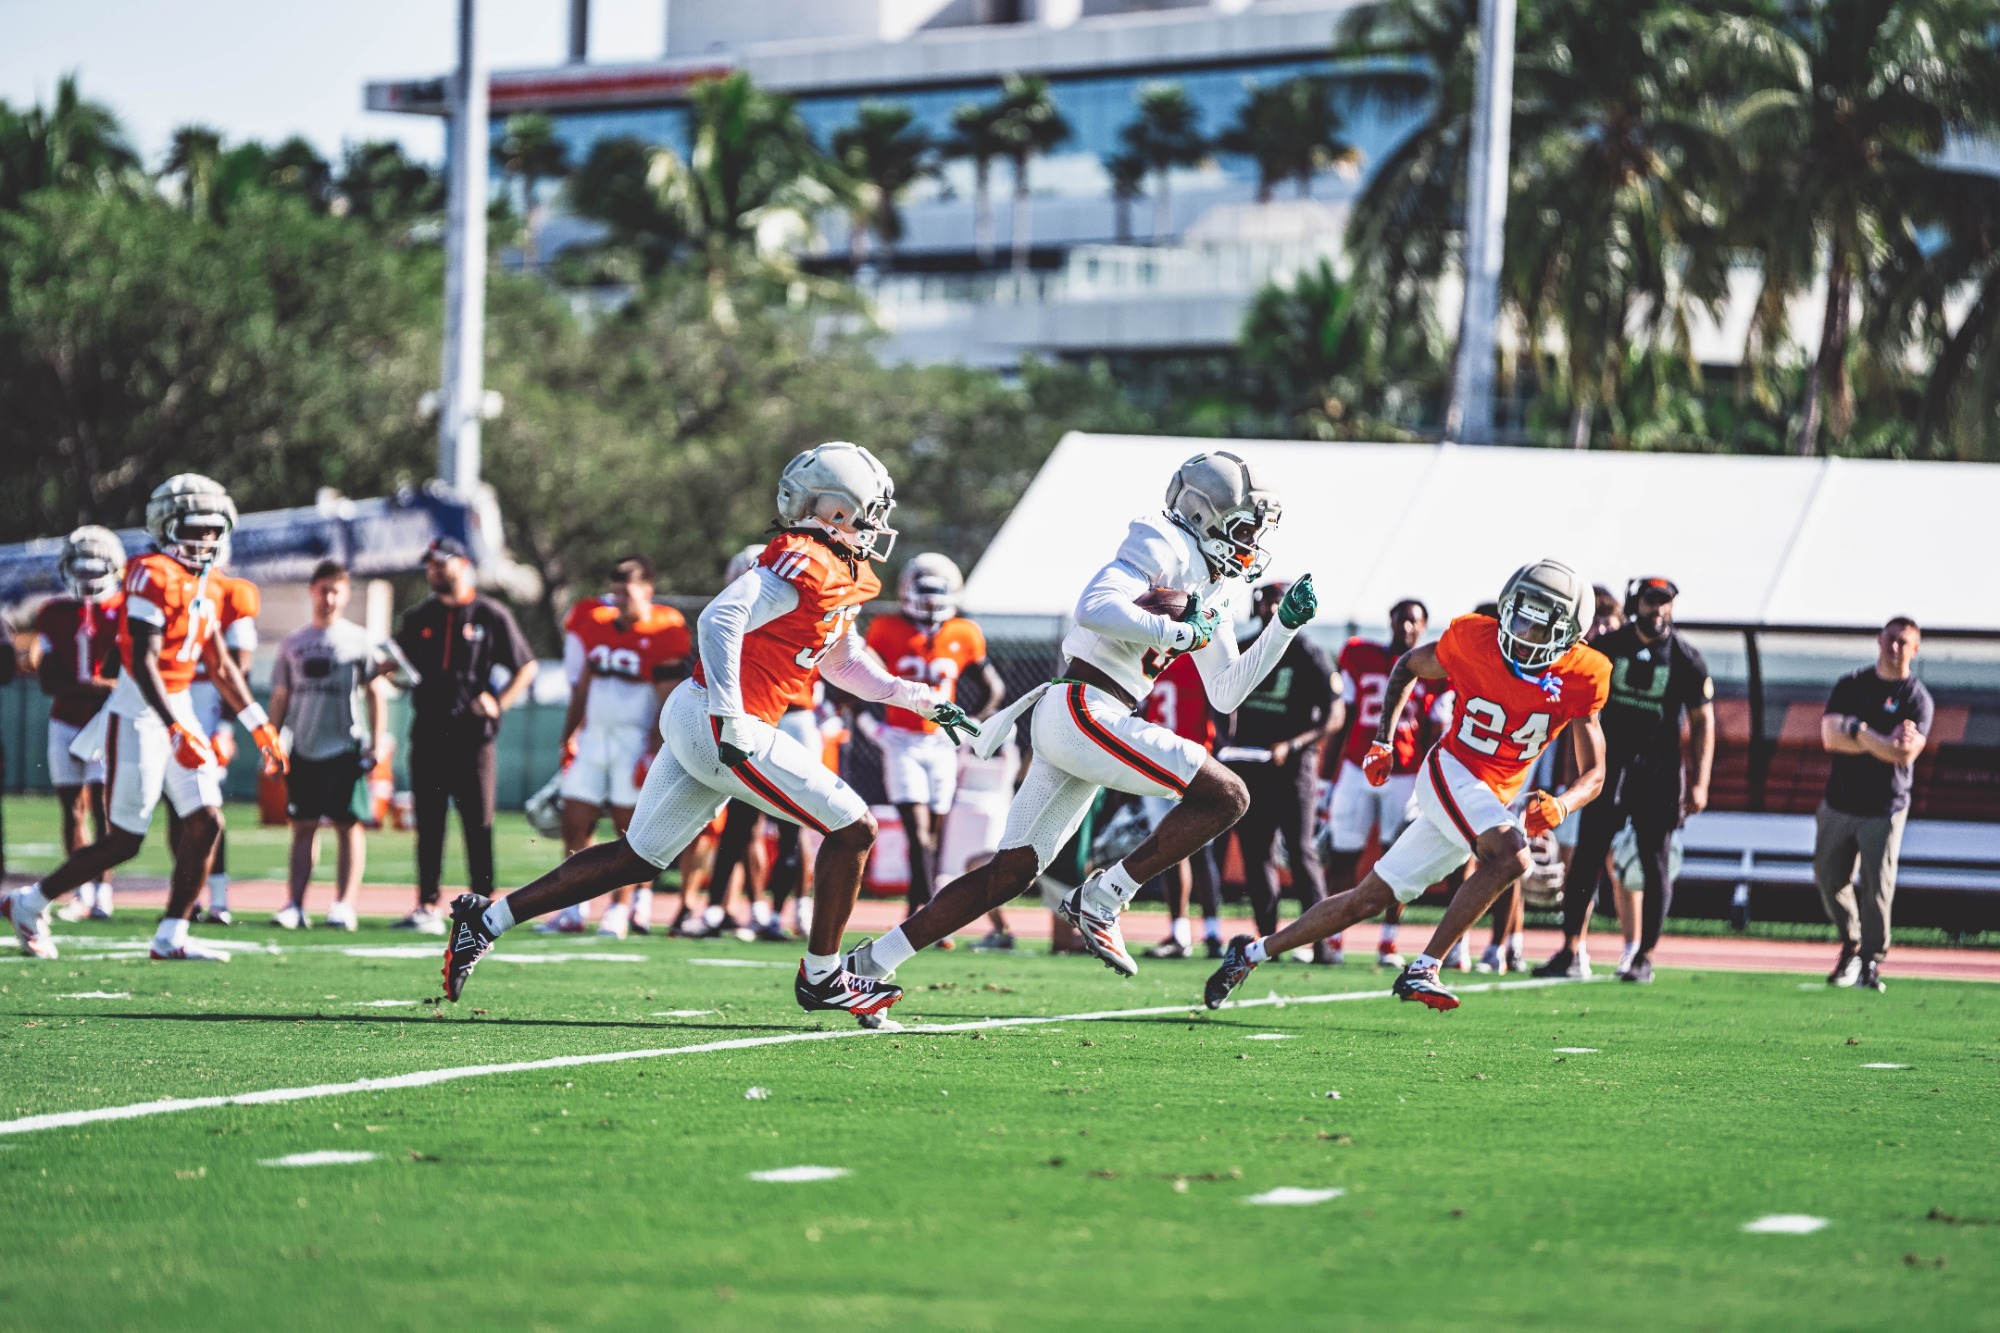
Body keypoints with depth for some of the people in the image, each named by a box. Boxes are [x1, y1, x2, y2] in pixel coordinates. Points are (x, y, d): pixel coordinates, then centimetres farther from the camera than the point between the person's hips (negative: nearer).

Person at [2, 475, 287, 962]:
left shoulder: (202, 587, 12)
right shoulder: (154, 577, -17)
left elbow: (221, 665, 20)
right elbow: (142, 663, -24)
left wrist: (260, 726, 18)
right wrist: (177, 730, -31)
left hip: (178, 711, 9)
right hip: (139, 716, -9)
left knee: (206, 822, -1)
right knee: (124, 842, -3)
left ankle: (172, 936, 5)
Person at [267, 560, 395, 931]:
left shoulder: (358, 640, 2)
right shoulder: (292, 643, 12)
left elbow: (376, 693, 1)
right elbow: (281, 697, 16)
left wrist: (377, 744, -6)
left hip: (345, 748, -3)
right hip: (304, 748, 3)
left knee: (349, 826, -4)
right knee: (303, 827, 4)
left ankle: (343, 905, -5)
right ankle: (295, 904, 3)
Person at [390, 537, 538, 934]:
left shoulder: (491, 616, 2)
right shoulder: (418, 618, 14)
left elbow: (526, 668, 5)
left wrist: (499, 703, -8)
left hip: (471, 735, -4)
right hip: (427, 734, 4)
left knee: (478, 825, -4)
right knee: (428, 823, 3)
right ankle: (428, 908, 6)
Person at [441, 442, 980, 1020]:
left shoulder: (841, 573, 17)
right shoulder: (806, 563, -14)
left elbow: (842, 662, 30)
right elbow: (722, 618, -25)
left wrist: (926, 701, 27)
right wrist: (732, 724, -30)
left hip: (694, 716, 10)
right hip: (724, 727, -10)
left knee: (636, 857, 15)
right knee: (853, 829, -3)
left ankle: (486, 919, 17)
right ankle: (820, 977, 8)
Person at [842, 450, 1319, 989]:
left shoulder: (1213, 592, 22)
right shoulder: (1163, 546, -7)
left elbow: (1226, 693, 26)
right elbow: (1095, 607, -23)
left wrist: (1285, 625, 18)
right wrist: (1181, 632, -15)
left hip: (1075, 722, 10)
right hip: (1083, 709, -10)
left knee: (1010, 873, 11)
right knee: (1226, 797, -12)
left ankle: (870, 962, 13)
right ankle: (1100, 900, -10)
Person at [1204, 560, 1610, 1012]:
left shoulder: (1581, 678, -7)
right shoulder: (1474, 640, -11)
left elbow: (1593, 775, -3)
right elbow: (1409, 665, 11)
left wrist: (1561, 805, -25)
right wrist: (1382, 741, 5)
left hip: (1494, 802, 4)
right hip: (1451, 771, -4)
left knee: (1368, 899, 5)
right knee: (1510, 856, -32)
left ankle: (1251, 952, 19)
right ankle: (1422, 970, -24)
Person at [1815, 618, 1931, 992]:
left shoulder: (1917, 699, -3)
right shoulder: (1851, 685, 7)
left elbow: (1905, 754, -17)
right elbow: (1830, 736, -8)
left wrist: (1858, 731, -15)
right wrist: (1885, 742, -16)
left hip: (1883, 810, -4)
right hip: (1839, 803, 4)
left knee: (1877, 886, -6)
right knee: (1829, 879, 8)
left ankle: (1872, 961, 6)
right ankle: (1851, 946, 27)